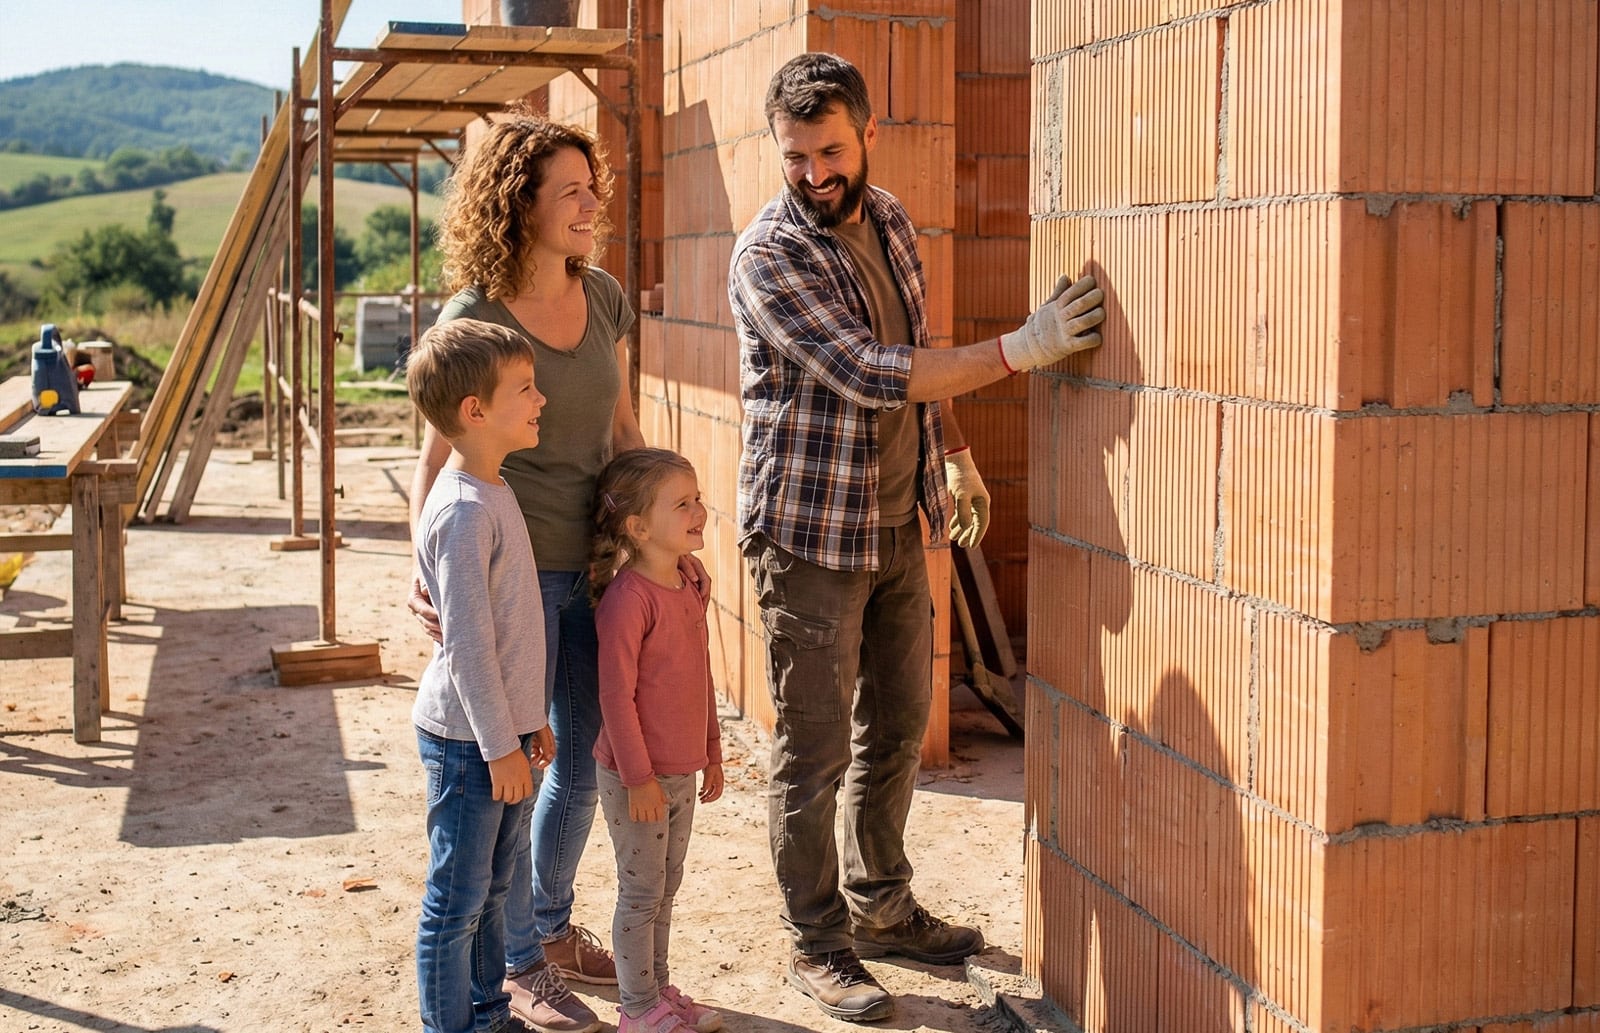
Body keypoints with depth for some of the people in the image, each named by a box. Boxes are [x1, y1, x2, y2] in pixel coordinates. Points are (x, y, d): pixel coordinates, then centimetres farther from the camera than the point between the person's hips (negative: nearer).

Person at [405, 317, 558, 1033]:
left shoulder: (494, 491, 9)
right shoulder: (463, 511, -21)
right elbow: (467, 644, -22)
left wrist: (529, 719, 20)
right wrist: (501, 746, -18)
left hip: (501, 729, 10)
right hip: (467, 740, -10)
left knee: (494, 886, 20)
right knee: (457, 900, 4)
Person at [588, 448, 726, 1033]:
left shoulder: (687, 587, 6)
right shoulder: (627, 598, -21)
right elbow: (615, 696, -20)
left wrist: (711, 754, 17)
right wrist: (639, 778, -18)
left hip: (680, 771, 8)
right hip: (636, 776, -8)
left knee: (666, 886, 18)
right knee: (641, 892, 4)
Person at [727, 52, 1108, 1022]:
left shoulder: (888, 216, 5)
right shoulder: (769, 256, -18)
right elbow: (867, 374, -26)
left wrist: (954, 451, 21)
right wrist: (1020, 348, -28)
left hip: (898, 523, 7)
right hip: (810, 532, -7)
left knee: (897, 728, 17)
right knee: (815, 751, 2)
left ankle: (880, 905, 33)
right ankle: (819, 945, 16)